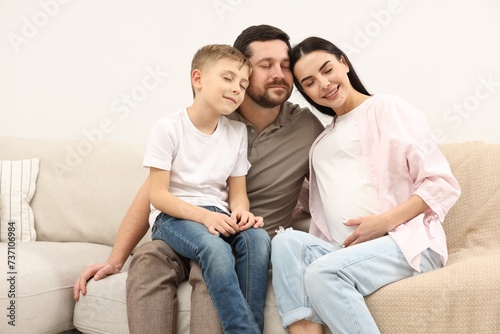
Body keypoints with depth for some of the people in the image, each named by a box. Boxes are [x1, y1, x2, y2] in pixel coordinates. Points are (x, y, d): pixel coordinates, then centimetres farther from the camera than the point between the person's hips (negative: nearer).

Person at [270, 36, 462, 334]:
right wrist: (312, 249, 1)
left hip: (407, 242, -5)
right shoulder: (320, 143, 25)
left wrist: (385, 221, -14)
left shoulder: (390, 109, 5)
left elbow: (443, 184, -4)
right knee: (287, 240, -22)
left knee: (324, 273, -30)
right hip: (345, 252, 5)